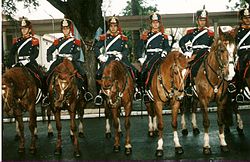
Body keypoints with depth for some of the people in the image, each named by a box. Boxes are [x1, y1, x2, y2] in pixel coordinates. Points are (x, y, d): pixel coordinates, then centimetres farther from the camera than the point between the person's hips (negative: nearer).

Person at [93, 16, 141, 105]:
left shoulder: (123, 38, 13)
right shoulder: (104, 37, 11)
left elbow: (126, 50, 4)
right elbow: (96, 47, 7)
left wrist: (121, 55, -16)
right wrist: (100, 56, -10)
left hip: (120, 58, 1)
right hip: (107, 59, -1)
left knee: (133, 70, -21)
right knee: (99, 73, -25)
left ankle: (135, 89, -8)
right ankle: (100, 92, -13)